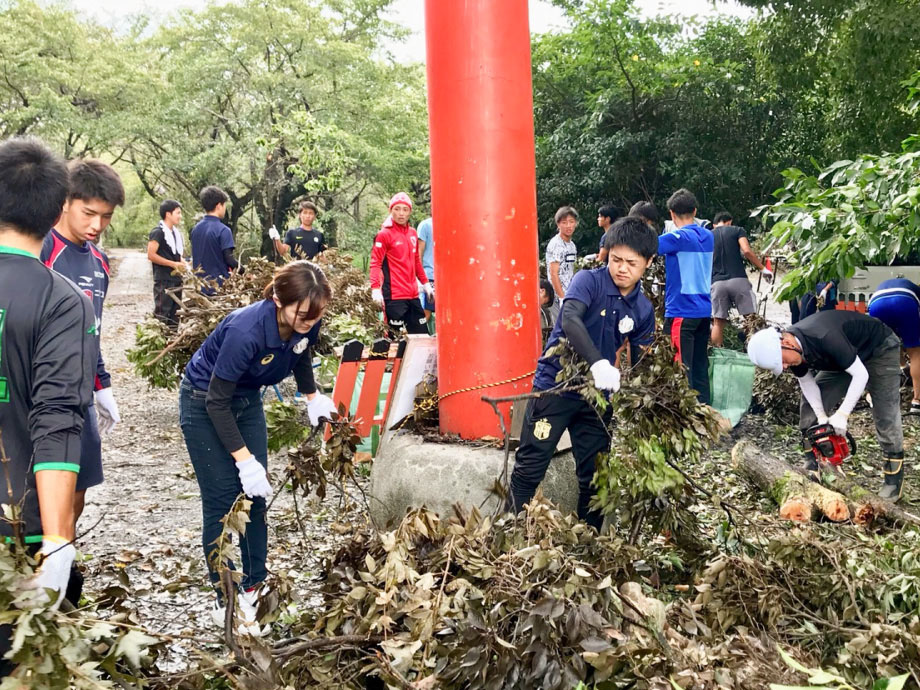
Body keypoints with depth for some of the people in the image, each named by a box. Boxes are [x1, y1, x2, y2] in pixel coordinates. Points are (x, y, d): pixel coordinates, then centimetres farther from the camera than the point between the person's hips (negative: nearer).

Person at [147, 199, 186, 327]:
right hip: (163, 281, -8)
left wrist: (182, 262, 6)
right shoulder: (158, 232, -9)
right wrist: (173, 264, -17)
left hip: (176, 280, 8)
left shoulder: (176, 233, 16)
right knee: (161, 316, -9)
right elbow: (151, 255, -17)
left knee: (175, 314, 12)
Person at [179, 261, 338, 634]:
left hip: (246, 400, 6)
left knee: (256, 497, 5)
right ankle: (225, 599, 5)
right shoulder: (246, 330, -39)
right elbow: (217, 401, -30)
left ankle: (253, 588, 15)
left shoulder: (306, 325, -19)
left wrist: (312, 397, 4)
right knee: (222, 501, -5)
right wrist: (245, 460, -29)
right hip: (204, 403, -6)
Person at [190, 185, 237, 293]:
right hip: (219, 285, -7)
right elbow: (229, 259, -17)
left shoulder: (195, 229, 8)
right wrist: (241, 268, 0)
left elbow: (194, 257, 15)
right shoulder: (223, 230, -14)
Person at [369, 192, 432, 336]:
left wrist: (425, 283, 22)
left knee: (422, 333, 9)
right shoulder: (384, 234, -6)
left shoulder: (413, 233, 13)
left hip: (413, 294, 7)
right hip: (394, 296, -7)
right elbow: (375, 263, -11)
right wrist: (375, 288, -22)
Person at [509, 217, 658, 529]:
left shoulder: (644, 310, 3)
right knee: (529, 469, -3)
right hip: (555, 385, -5)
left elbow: (639, 364, 11)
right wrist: (598, 363, -45)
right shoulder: (590, 280, -12)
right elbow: (570, 319, -32)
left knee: (594, 476, 11)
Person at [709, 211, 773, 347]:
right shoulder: (737, 230, 9)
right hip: (738, 280, -3)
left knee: (718, 322, 5)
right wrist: (763, 269, -1)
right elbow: (746, 251, -7)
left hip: (717, 283, 3)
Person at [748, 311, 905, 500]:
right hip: (841, 361, 7)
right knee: (811, 408, -2)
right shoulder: (794, 349, -19)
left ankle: (894, 480, 1)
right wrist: (821, 416, -17)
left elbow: (860, 375, -35)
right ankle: (812, 468, 6)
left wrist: (842, 415, -34)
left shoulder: (825, 337, -42)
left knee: (886, 417, -12)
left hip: (881, 349, -7)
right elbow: (806, 381, -6)